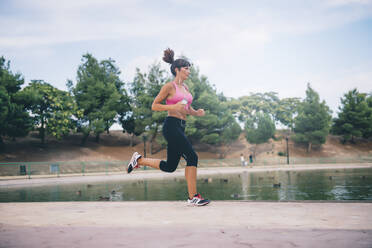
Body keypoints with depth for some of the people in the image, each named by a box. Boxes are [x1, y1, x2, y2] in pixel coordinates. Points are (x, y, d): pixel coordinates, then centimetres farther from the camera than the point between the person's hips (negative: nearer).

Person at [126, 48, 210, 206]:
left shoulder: (185, 87, 19)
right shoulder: (169, 86, -5)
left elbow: (188, 109, 25)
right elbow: (154, 106, -5)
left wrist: (197, 113, 4)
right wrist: (173, 107, -18)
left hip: (180, 128, 9)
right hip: (172, 126, -9)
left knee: (169, 167, 12)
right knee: (192, 157, -16)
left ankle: (139, 159, 27)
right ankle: (193, 197, -11)